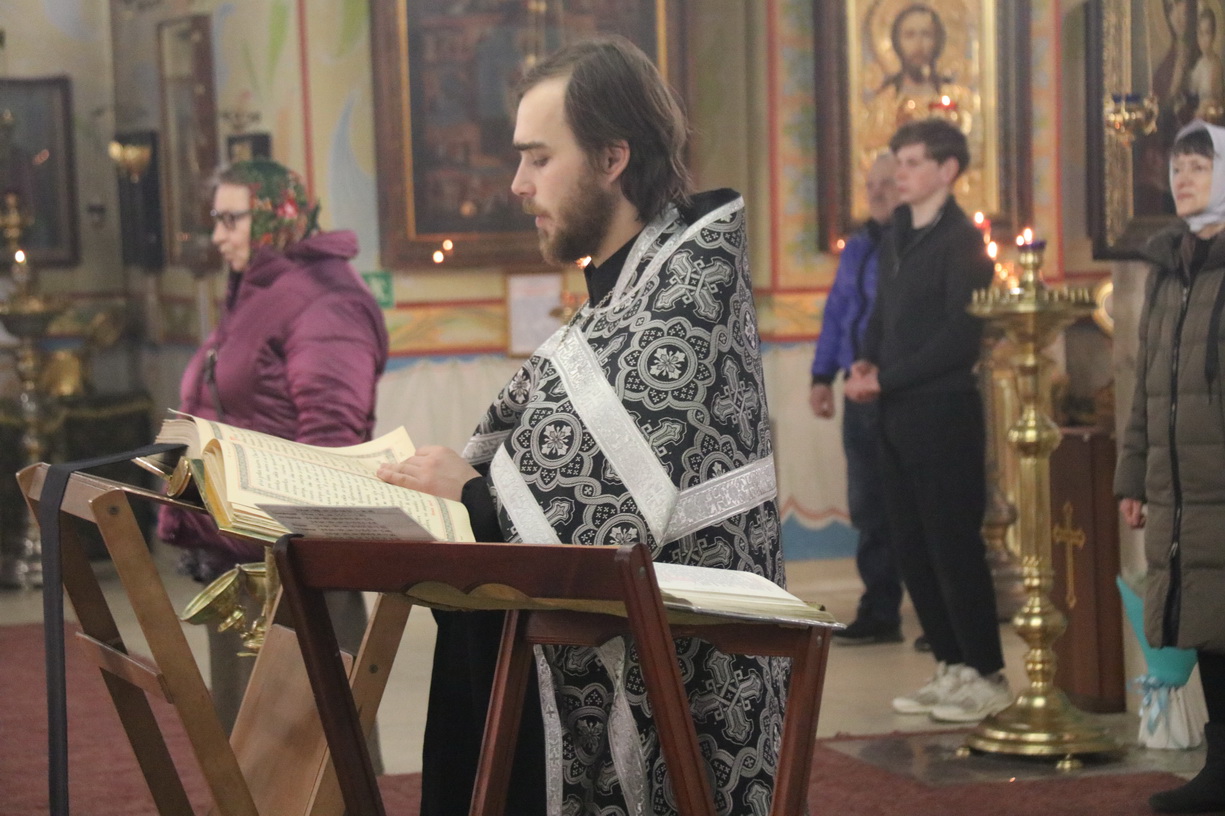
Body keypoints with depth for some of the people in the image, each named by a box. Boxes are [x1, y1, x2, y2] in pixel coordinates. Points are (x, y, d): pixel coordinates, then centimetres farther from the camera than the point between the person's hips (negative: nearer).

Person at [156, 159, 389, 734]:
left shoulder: (324, 303, -13)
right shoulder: (248, 300, 19)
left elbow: (331, 437, -22)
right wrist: (183, 519, 16)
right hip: (234, 552, 10)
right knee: (238, 719, 15)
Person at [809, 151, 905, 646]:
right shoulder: (857, 248, 17)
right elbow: (836, 313, 23)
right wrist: (823, 375, 17)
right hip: (860, 396, 8)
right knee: (868, 508, 11)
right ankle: (880, 611, 19)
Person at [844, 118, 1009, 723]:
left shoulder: (962, 240, -10)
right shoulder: (898, 236, 15)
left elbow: (961, 334, -16)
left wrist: (886, 380, -15)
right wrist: (865, 364, 1)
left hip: (943, 411, -8)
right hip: (897, 415, 8)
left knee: (954, 547, -4)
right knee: (911, 548, 10)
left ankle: (987, 675, 5)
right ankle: (952, 667, 19)